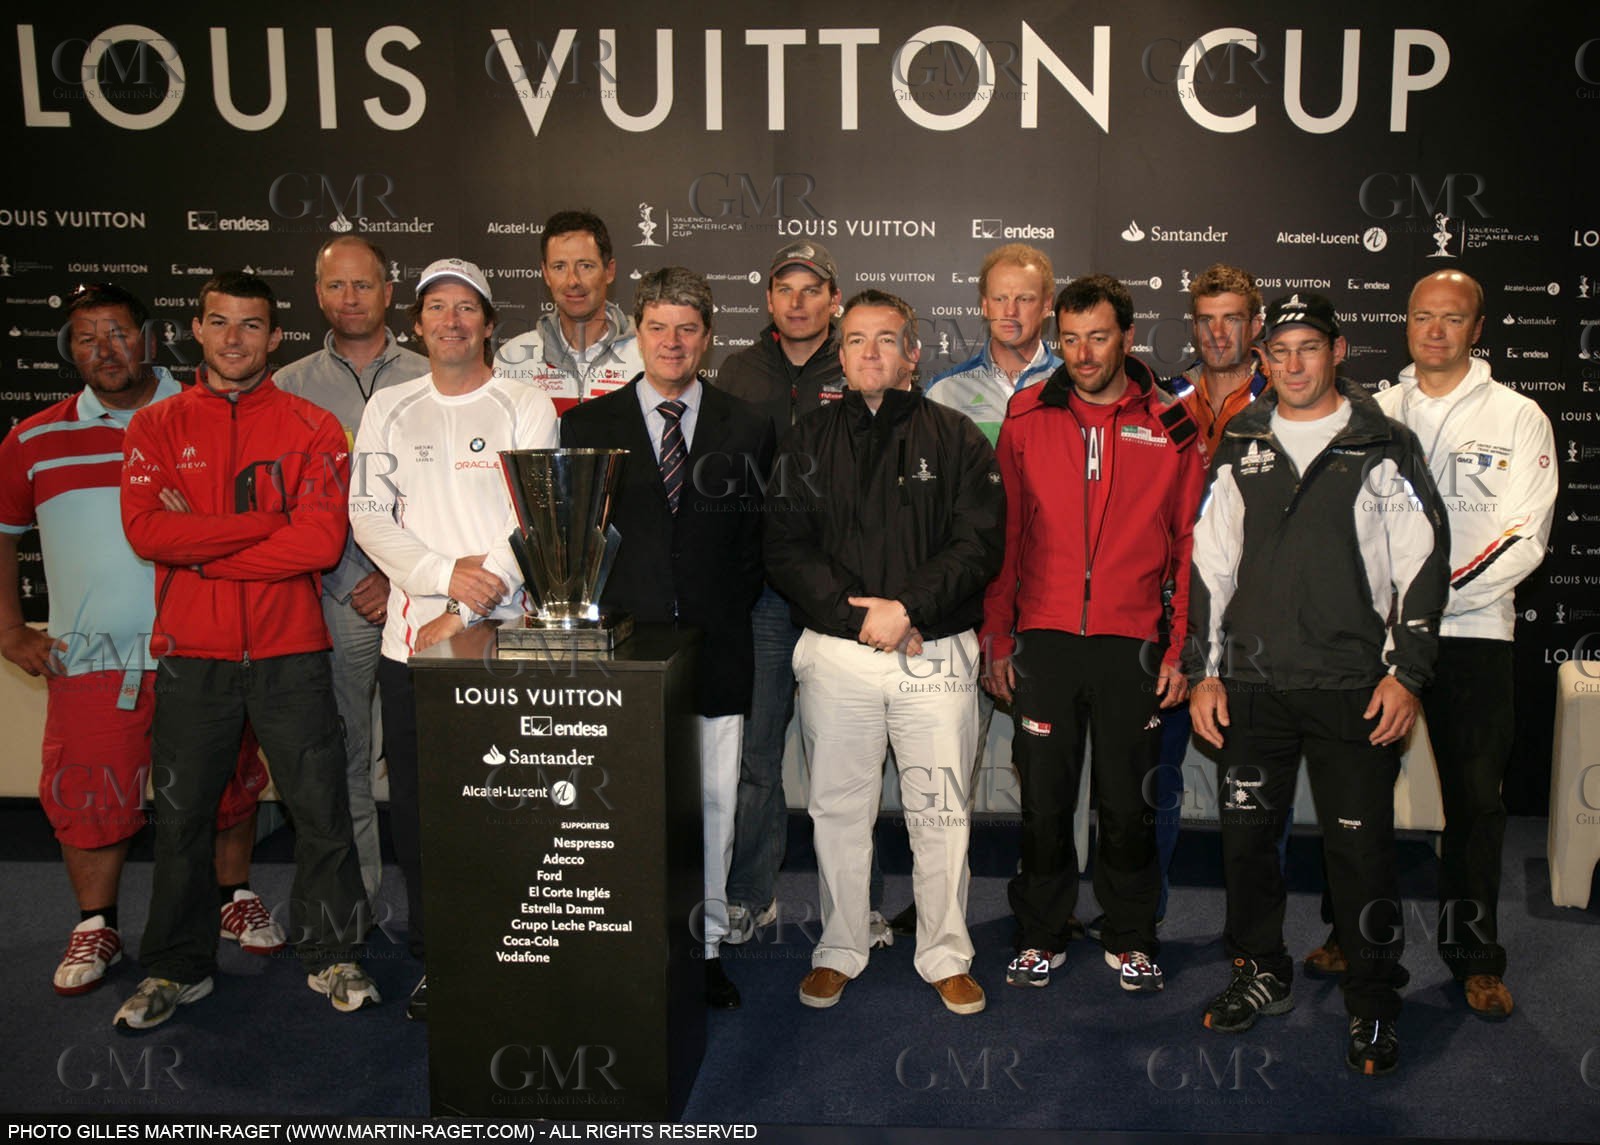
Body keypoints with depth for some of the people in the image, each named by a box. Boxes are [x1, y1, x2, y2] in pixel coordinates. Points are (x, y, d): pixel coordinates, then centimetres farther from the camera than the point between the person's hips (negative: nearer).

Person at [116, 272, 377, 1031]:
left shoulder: (312, 429, 1)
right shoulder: (156, 427, 6)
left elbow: (323, 541, -12)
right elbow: (146, 530, -10)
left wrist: (199, 547, -10)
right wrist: (269, 521, -14)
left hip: (291, 653, -1)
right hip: (191, 655, 2)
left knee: (321, 810, 4)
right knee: (181, 817, 11)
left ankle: (333, 957, 20)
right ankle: (178, 968, 27)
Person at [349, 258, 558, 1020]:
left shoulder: (527, 408, 2)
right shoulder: (388, 409, 12)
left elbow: (534, 522, -6)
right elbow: (367, 513, 3)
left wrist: (463, 616, -11)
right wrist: (446, 573, -12)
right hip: (410, 638, 3)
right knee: (417, 803, 7)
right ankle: (434, 957, 21)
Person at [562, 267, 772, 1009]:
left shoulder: (746, 428, 8)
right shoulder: (587, 425, 7)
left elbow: (758, 538, 8)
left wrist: (727, 610, -2)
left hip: (715, 648, 1)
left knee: (713, 803, 8)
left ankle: (705, 945, 23)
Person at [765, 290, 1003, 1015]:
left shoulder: (956, 439, 5)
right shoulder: (808, 441, 8)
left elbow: (979, 544, -4)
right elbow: (784, 548, 1)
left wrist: (907, 608, -16)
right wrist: (852, 611, -12)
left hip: (936, 655, -1)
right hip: (834, 655, 1)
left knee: (941, 813, 6)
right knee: (837, 809, 10)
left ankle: (945, 956, 23)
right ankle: (839, 951, 27)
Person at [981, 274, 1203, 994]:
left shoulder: (1171, 425, 2)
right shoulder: (1027, 418, 3)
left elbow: (1190, 545, 3)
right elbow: (1004, 537, 6)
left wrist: (1180, 648, -1)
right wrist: (996, 638, 3)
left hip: (1132, 645, 0)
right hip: (1043, 640, 1)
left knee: (1127, 804, 9)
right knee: (1043, 801, 8)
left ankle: (1129, 938, 29)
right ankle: (1042, 935, 27)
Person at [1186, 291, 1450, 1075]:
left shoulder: (1383, 446, 2)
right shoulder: (1240, 448, 10)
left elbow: (1422, 561, 1)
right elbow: (1209, 563, 11)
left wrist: (1406, 671, -6)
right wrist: (1204, 670, 6)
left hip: (1351, 687, -3)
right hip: (1253, 685, 3)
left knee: (1361, 847, 0)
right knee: (1246, 834, 8)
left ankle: (1373, 1003, 17)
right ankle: (1262, 973, 28)